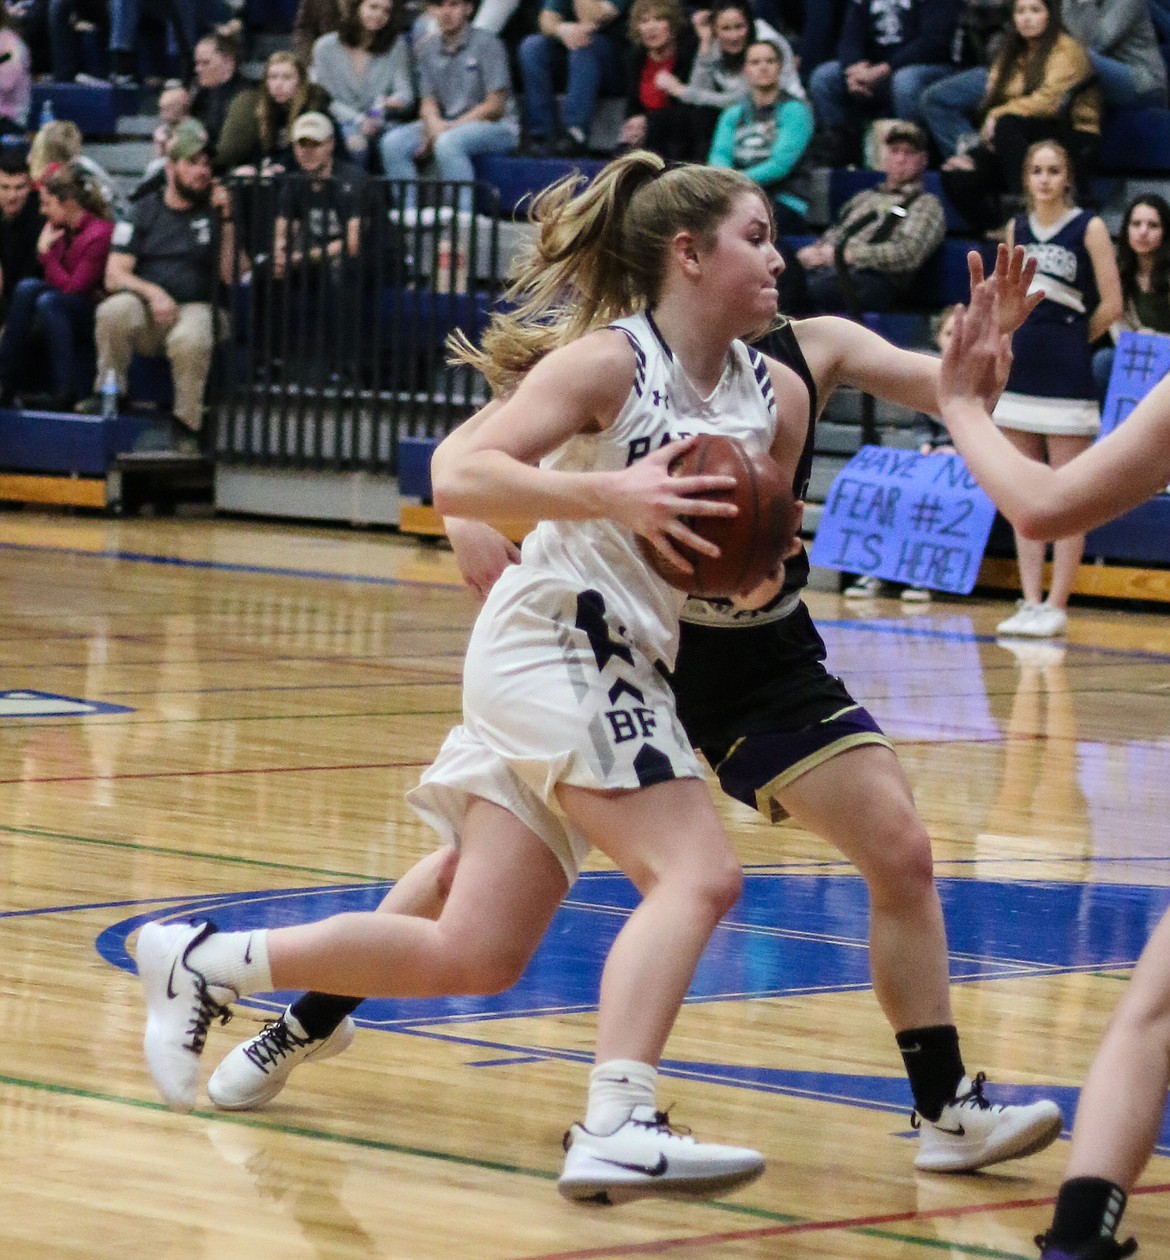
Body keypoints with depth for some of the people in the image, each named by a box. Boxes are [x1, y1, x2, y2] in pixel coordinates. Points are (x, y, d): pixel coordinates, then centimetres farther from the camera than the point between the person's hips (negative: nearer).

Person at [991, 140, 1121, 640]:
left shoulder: (1089, 228, -5)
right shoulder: (1017, 228, 9)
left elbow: (1111, 304, -5)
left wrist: (1072, 340, 5)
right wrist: (1023, 341, 9)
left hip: (1067, 373, -5)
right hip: (1020, 369, 5)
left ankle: (1057, 606, -2)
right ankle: (1030, 602, 9)